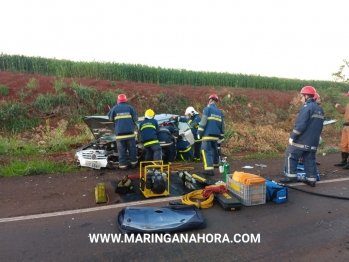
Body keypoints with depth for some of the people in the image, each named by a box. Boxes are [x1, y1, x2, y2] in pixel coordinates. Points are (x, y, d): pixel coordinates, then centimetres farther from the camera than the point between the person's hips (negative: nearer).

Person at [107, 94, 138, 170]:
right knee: (132, 149, 12)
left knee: (122, 150, 6)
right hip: (130, 132, 0)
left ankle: (123, 164, 8)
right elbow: (135, 119, 4)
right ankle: (133, 163, 19)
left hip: (119, 133, 0)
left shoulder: (114, 108, 3)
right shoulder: (130, 107, 4)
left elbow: (110, 118, 11)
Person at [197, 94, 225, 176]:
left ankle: (209, 169, -19)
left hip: (207, 135, -7)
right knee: (214, 150, 24)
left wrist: (199, 133, -7)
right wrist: (221, 136, 27)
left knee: (206, 151, -9)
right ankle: (215, 164, 42)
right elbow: (222, 126, 19)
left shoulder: (207, 109, -3)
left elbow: (203, 122, -12)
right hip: (216, 136, 7)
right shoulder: (220, 112, 15)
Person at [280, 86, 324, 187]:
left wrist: (292, 136, -17)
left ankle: (291, 176, 4)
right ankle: (311, 179, 15)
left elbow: (300, 124, -22)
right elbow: (320, 126, 20)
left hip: (302, 140, -8)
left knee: (291, 156, 2)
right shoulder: (320, 109, 14)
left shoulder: (307, 107, -15)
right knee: (310, 159, 13)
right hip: (313, 141, 8)